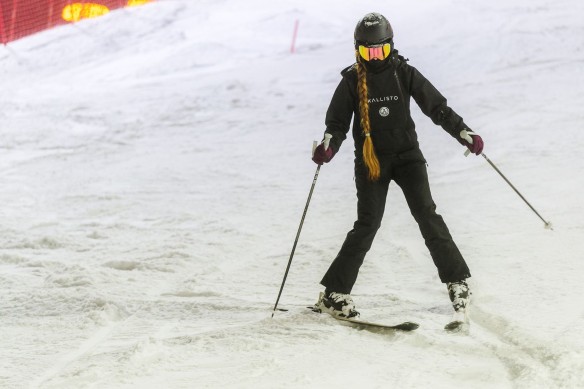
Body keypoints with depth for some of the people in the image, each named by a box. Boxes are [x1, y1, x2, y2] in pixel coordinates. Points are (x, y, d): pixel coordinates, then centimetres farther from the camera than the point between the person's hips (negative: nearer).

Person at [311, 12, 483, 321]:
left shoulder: (404, 74, 0)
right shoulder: (352, 81, -1)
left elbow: (437, 107, 4)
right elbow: (337, 123, 1)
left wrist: (464, 133, -6)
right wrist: (329, 148, -20)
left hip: (407, 154, 1)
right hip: (370, 159, -1)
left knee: (426, 214, -11)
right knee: (367, 224, -9)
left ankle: (457, 280, -5)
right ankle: (334, 292, -2)